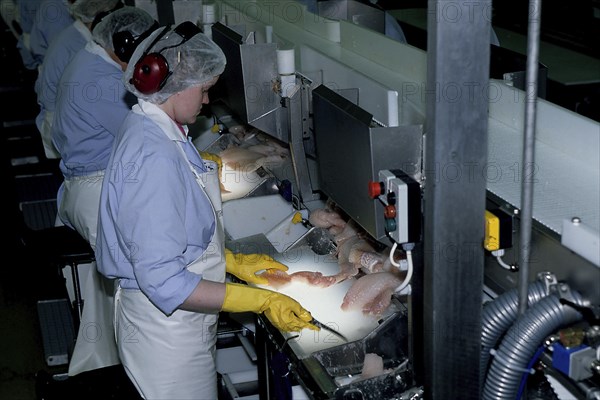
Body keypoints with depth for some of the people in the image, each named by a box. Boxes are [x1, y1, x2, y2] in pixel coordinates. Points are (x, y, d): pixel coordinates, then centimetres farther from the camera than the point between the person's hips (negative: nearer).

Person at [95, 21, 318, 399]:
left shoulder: (149, 131, 3)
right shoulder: (154, 158, -28)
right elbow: (163, 281, -30)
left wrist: (233, 261, 9)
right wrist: (260, 301, -28)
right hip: (167, 332, -10)